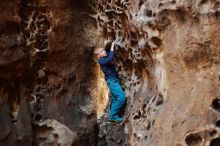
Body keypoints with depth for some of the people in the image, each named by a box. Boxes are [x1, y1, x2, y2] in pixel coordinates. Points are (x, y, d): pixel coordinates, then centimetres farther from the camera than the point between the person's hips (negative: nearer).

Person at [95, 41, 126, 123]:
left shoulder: (106, 58, 17)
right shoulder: (101, 60, -9)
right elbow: (110, 58, -27)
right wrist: (112, 47, -17)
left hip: (115, 80, 9)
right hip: (111, 80, -9)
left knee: (115, 99, 7)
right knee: (121, 97, -19)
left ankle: (111, 116, 10)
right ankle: (112, 115, -13)